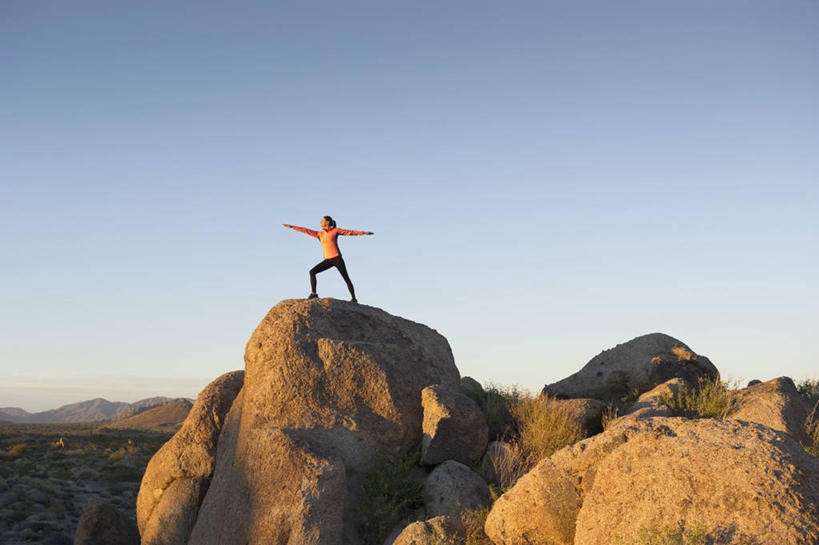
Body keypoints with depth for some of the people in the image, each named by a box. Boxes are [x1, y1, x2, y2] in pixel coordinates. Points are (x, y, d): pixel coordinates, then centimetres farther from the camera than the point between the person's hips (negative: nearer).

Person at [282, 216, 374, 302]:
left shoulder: (335, 230, 4)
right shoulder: (319, 234, 15)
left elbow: (350, 232, 5)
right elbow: (306, 231, 13)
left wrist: (364, 232, -1)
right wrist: (291, 226, 11)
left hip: (337, 258, -4)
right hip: (327, 260, 4)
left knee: (346, 278, -3)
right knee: (312, 272, -10)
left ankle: (354, 298, 6)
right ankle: (313, 293, -6)